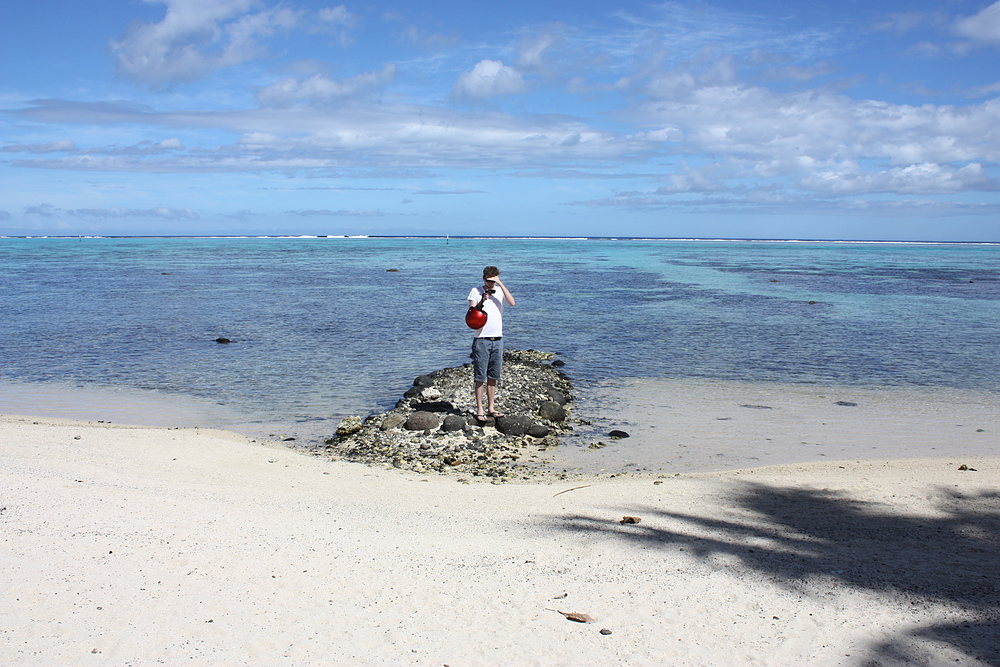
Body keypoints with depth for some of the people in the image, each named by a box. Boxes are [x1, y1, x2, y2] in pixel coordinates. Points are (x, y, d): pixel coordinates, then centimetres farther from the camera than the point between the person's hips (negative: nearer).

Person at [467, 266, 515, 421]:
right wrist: (482, 301, -20)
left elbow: (512, 303, -12)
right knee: (480, 376, -3)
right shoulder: (476, 291, 0)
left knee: (493, 376, 11)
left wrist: (500, 284, -13)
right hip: (481, 339, -3)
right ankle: (480, 410, 3)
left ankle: (491, 408, 20)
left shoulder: (500, 291, 7)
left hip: (497, 339, 3)